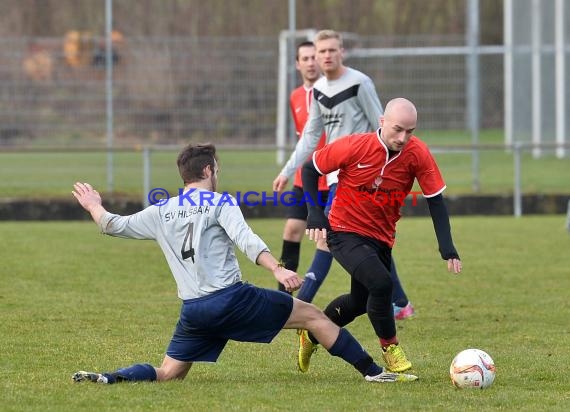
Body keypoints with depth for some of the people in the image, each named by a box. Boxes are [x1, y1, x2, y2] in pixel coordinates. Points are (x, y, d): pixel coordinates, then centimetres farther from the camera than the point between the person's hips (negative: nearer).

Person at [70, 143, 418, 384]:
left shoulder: (161, 213, 15)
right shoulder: (219, 202, 1)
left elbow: (113, 226, 20)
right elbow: (245, 240, -16)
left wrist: (96, 207, 41)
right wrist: (278, 270, -27)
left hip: (193, 311, 5)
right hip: (231, 298, -5)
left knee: (168, 373, 14)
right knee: (313, 315, 4)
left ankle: (108, 378, -12)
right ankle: (373, 372, -1)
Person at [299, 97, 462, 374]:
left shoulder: (418, 154, -15)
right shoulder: (354, 147, -22)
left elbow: (435, 200, -9)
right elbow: (310, 168, -7)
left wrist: (447, 248, -17)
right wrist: (314, 213, -15)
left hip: (381, 238, 5)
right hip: (345, 233, -5)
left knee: (360, 303, 19)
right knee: (381, 283, -27)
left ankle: (311, 336, 45)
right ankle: (390, 349, -7)